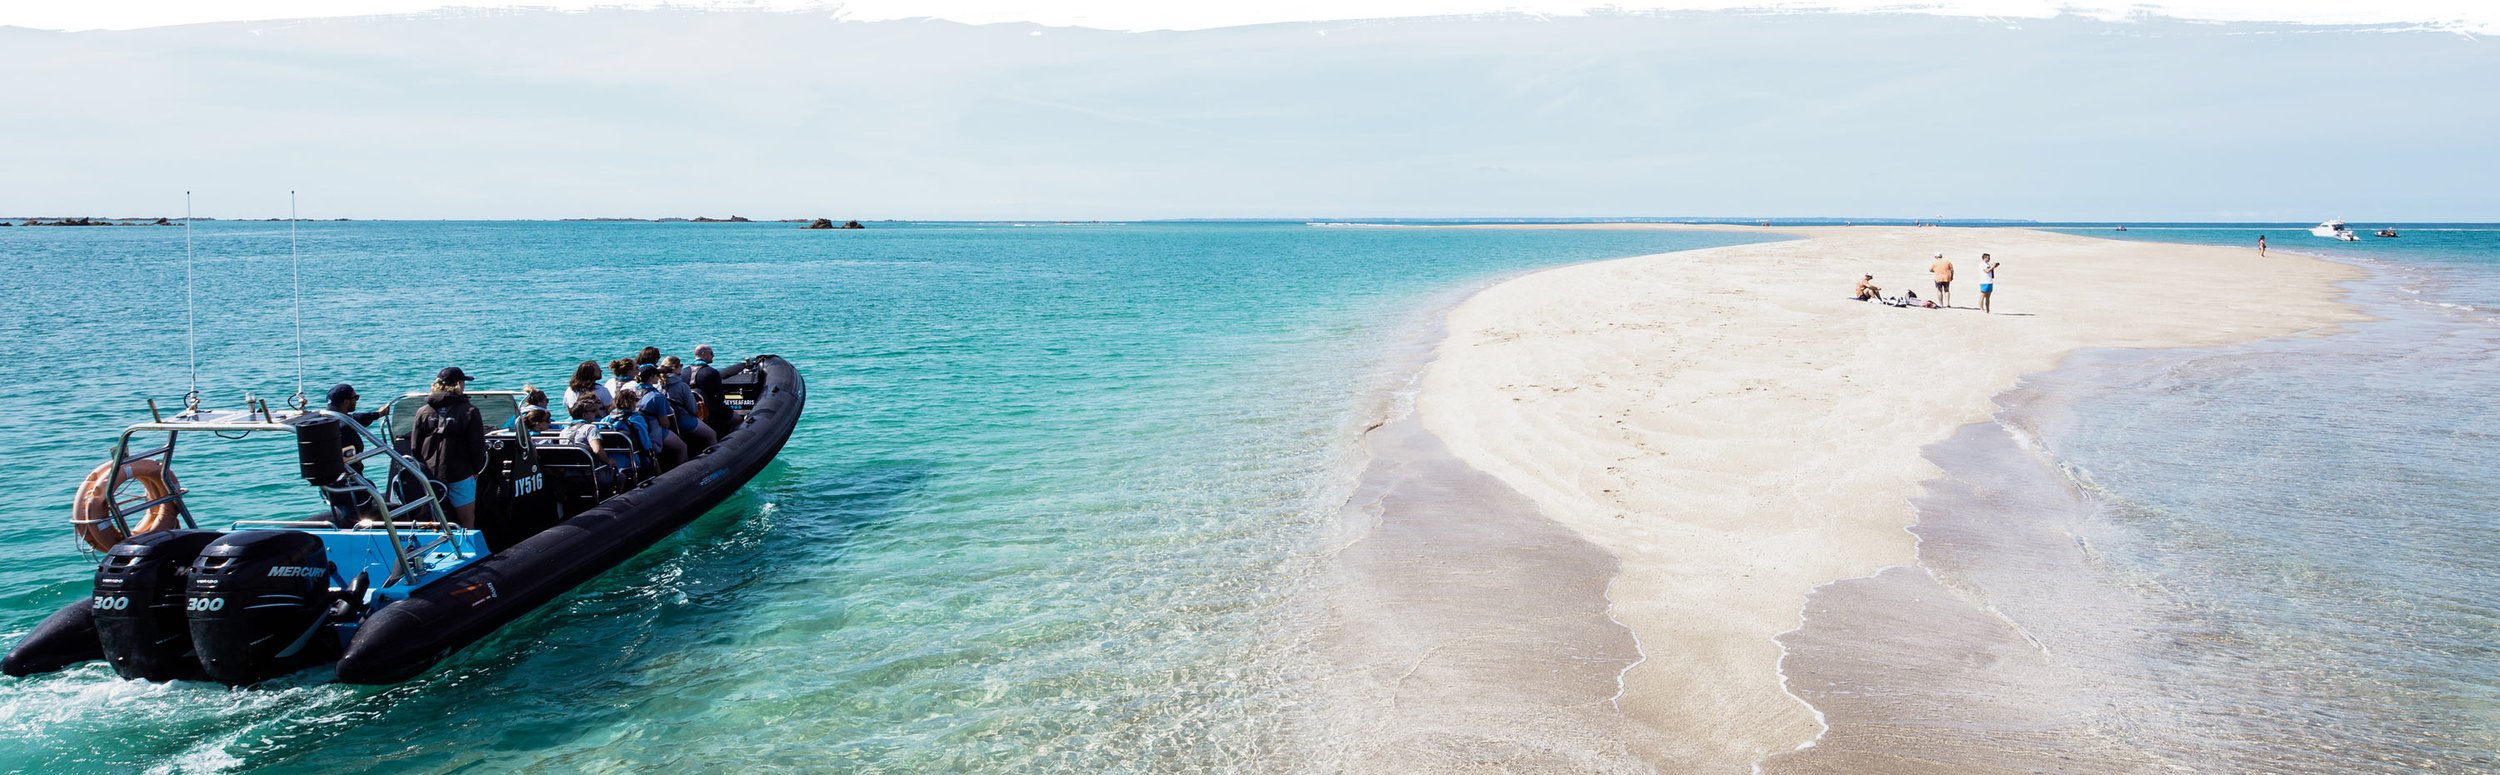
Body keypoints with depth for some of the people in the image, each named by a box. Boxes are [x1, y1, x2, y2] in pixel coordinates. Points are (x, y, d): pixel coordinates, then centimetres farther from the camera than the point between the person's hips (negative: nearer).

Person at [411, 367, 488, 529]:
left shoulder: (423, 412, 3)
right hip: (460, 476, -4)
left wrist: (422, 471, 19)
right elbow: (478, 447, -9)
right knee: (467, 522, 3)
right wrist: (476, 470, 6)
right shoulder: (469, 411, -9)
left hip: (429, 476, 4)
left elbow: (415, 448, 7)